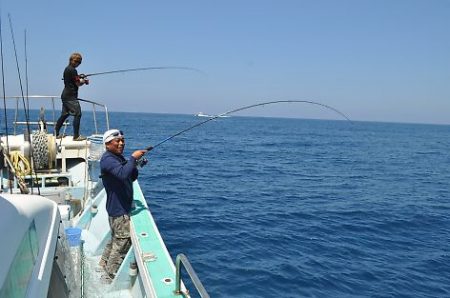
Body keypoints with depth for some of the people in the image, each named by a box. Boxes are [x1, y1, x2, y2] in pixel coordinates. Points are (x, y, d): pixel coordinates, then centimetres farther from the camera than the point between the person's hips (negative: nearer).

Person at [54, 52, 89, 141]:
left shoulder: (67, 69, 16)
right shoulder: (72, 70, -14)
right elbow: (78, 84, -12)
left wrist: (79, 77, 13)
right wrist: (84, 81, 5)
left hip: (65, 95, 10)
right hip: (71, 96, -10)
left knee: (64, 114, 15)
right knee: (77, 114, -10)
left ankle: (56, 134, 20)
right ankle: (76, 136, -12)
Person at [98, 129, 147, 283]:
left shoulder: (119, 157, 12)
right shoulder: (107, 159, -19)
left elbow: (131, 178, 15)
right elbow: (123, 174, -38)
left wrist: (135, 166, -3)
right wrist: (133, 158, -28)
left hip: (123, 206, 10)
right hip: (118, 209, -10)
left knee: (116, 238, 25)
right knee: (123, 241, -4)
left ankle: (103, 264, 42)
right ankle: (110, 277, 7)